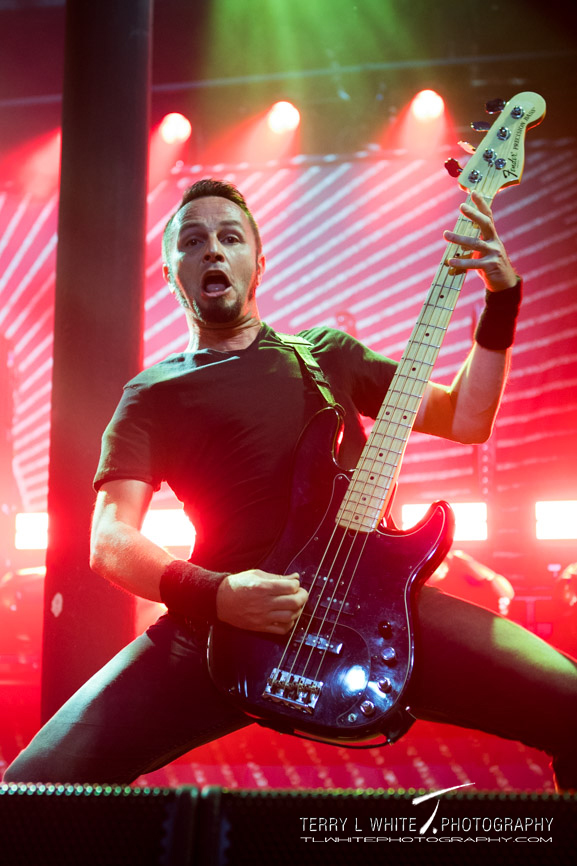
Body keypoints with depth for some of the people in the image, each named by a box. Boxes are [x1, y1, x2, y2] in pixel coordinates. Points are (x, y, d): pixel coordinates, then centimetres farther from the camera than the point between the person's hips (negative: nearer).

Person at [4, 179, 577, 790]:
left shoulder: (326, 352, 25)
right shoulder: (152, 395, 16)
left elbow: (465, 419, 26)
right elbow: (109, 540, 3)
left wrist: (501, 298, 13)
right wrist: (214, 596, -17)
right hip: (225, 623, -2)